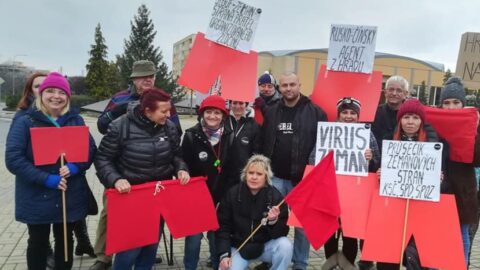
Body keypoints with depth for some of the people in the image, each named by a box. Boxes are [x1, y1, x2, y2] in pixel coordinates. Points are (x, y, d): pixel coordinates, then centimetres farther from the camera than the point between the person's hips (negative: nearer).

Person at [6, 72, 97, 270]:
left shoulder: (76, 120, 3)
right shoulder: (25, 122, -7)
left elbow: (91, 149, 3)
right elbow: (13, 159, -14)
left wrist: (74, 167, -16)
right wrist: (46, 179, -21)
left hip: (70, 196, 3)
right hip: (36, 197, -2)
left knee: (66, 240, 17)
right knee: (38, 242, 13)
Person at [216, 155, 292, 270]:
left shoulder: (276, 197, -12)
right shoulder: (232, 194, -10)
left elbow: (282, 233, -12)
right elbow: (222, 226, -4)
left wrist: (274, 221, -33)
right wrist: (224, 254, -13)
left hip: (265, 246, 0)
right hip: (238, 247, 1)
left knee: (285, 246, -29)